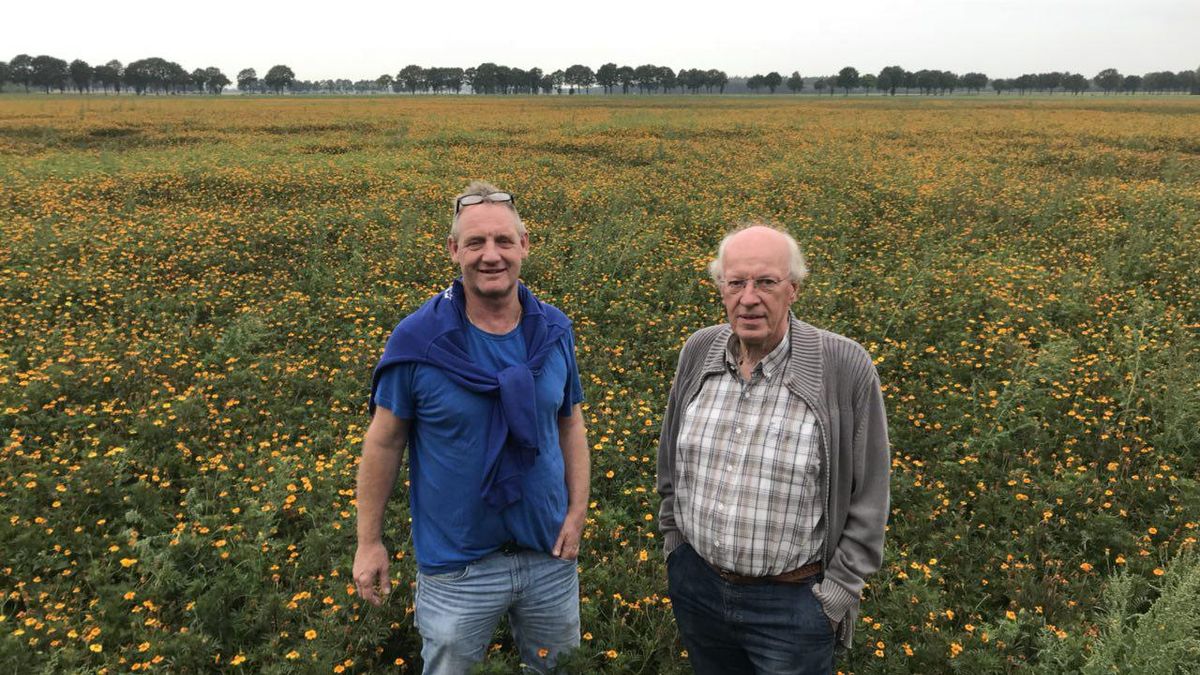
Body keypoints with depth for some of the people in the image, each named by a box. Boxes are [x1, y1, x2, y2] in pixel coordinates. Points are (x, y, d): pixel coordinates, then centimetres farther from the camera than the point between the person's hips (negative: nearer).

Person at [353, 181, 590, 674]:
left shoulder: (554, 330, -6)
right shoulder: (417, 340, -16)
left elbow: (570, 425, 5)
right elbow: (384, 442, -7)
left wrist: (577, 511, -4)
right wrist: (369, 542, -4)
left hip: (549, 553, 3)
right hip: (456, 564, -3)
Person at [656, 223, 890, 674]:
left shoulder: (847, 369, -18)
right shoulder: (698, 352, -6)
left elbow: (867, 500, -9)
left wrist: (834, 595, -8)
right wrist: (673, 543, 9)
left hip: (791, 601, -4)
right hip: (695, 584, 4)